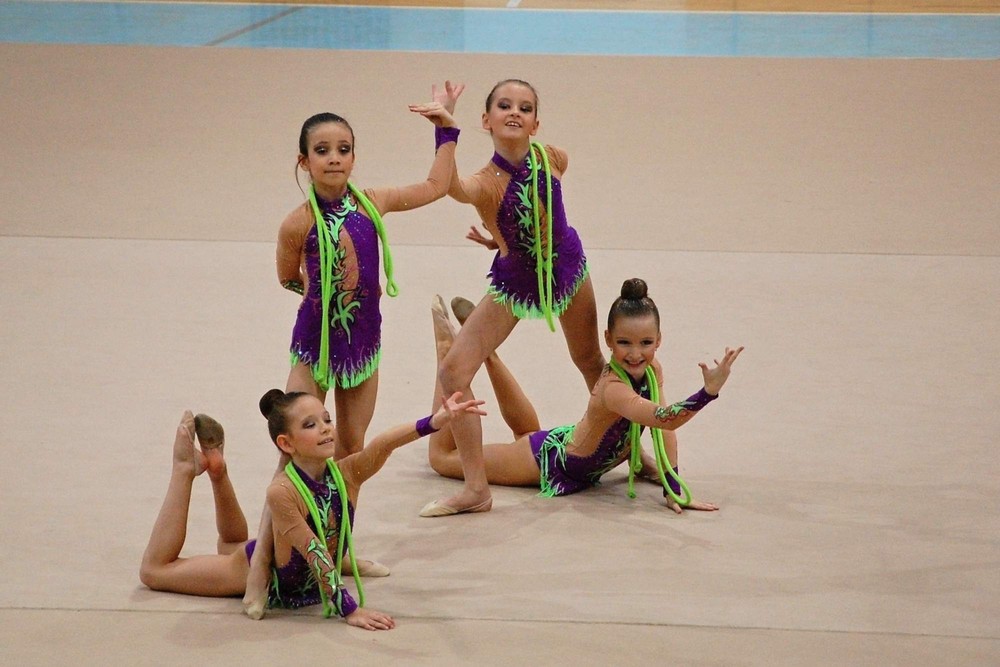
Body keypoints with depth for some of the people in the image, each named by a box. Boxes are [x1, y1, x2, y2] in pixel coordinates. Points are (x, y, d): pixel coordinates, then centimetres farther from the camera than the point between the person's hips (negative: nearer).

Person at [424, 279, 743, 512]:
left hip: (569, 445, 7)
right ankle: (448, 348, 20)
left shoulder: (653, 370, -19)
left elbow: (664, 431, -15)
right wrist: (709, 391, -71)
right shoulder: (612, 389, -42)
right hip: (548, 463, -7)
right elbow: (665, 420, -57)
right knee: (441, 458, 13)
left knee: (528, 432, 42)